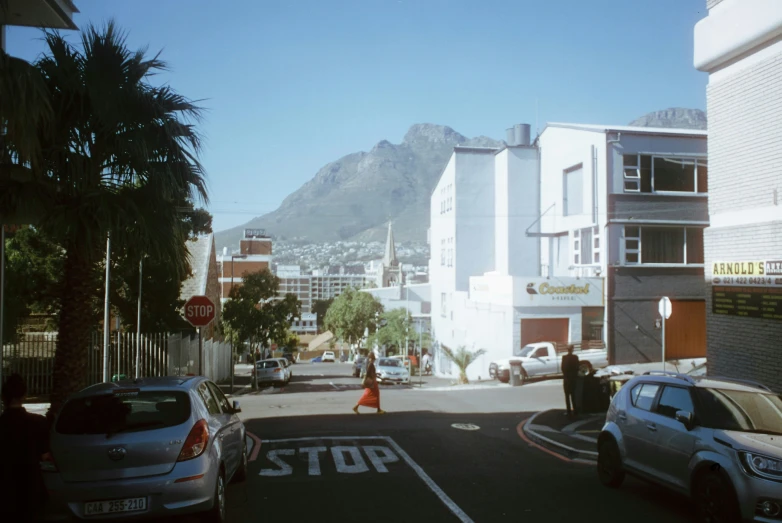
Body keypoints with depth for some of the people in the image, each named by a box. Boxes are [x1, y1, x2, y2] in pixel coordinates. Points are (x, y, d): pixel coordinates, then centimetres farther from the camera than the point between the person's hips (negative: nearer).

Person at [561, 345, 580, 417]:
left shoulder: (564, 357, -12)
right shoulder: (575, 357, -6)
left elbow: (563, 368, -8)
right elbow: (577, 367, -1)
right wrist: (575, 375, 13)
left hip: (567, 378, -3)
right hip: (574, 378, 3)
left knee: (567, 395, 0)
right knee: (573, 395, 16)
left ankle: (569, 412, -5)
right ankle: (574, 410, 18)